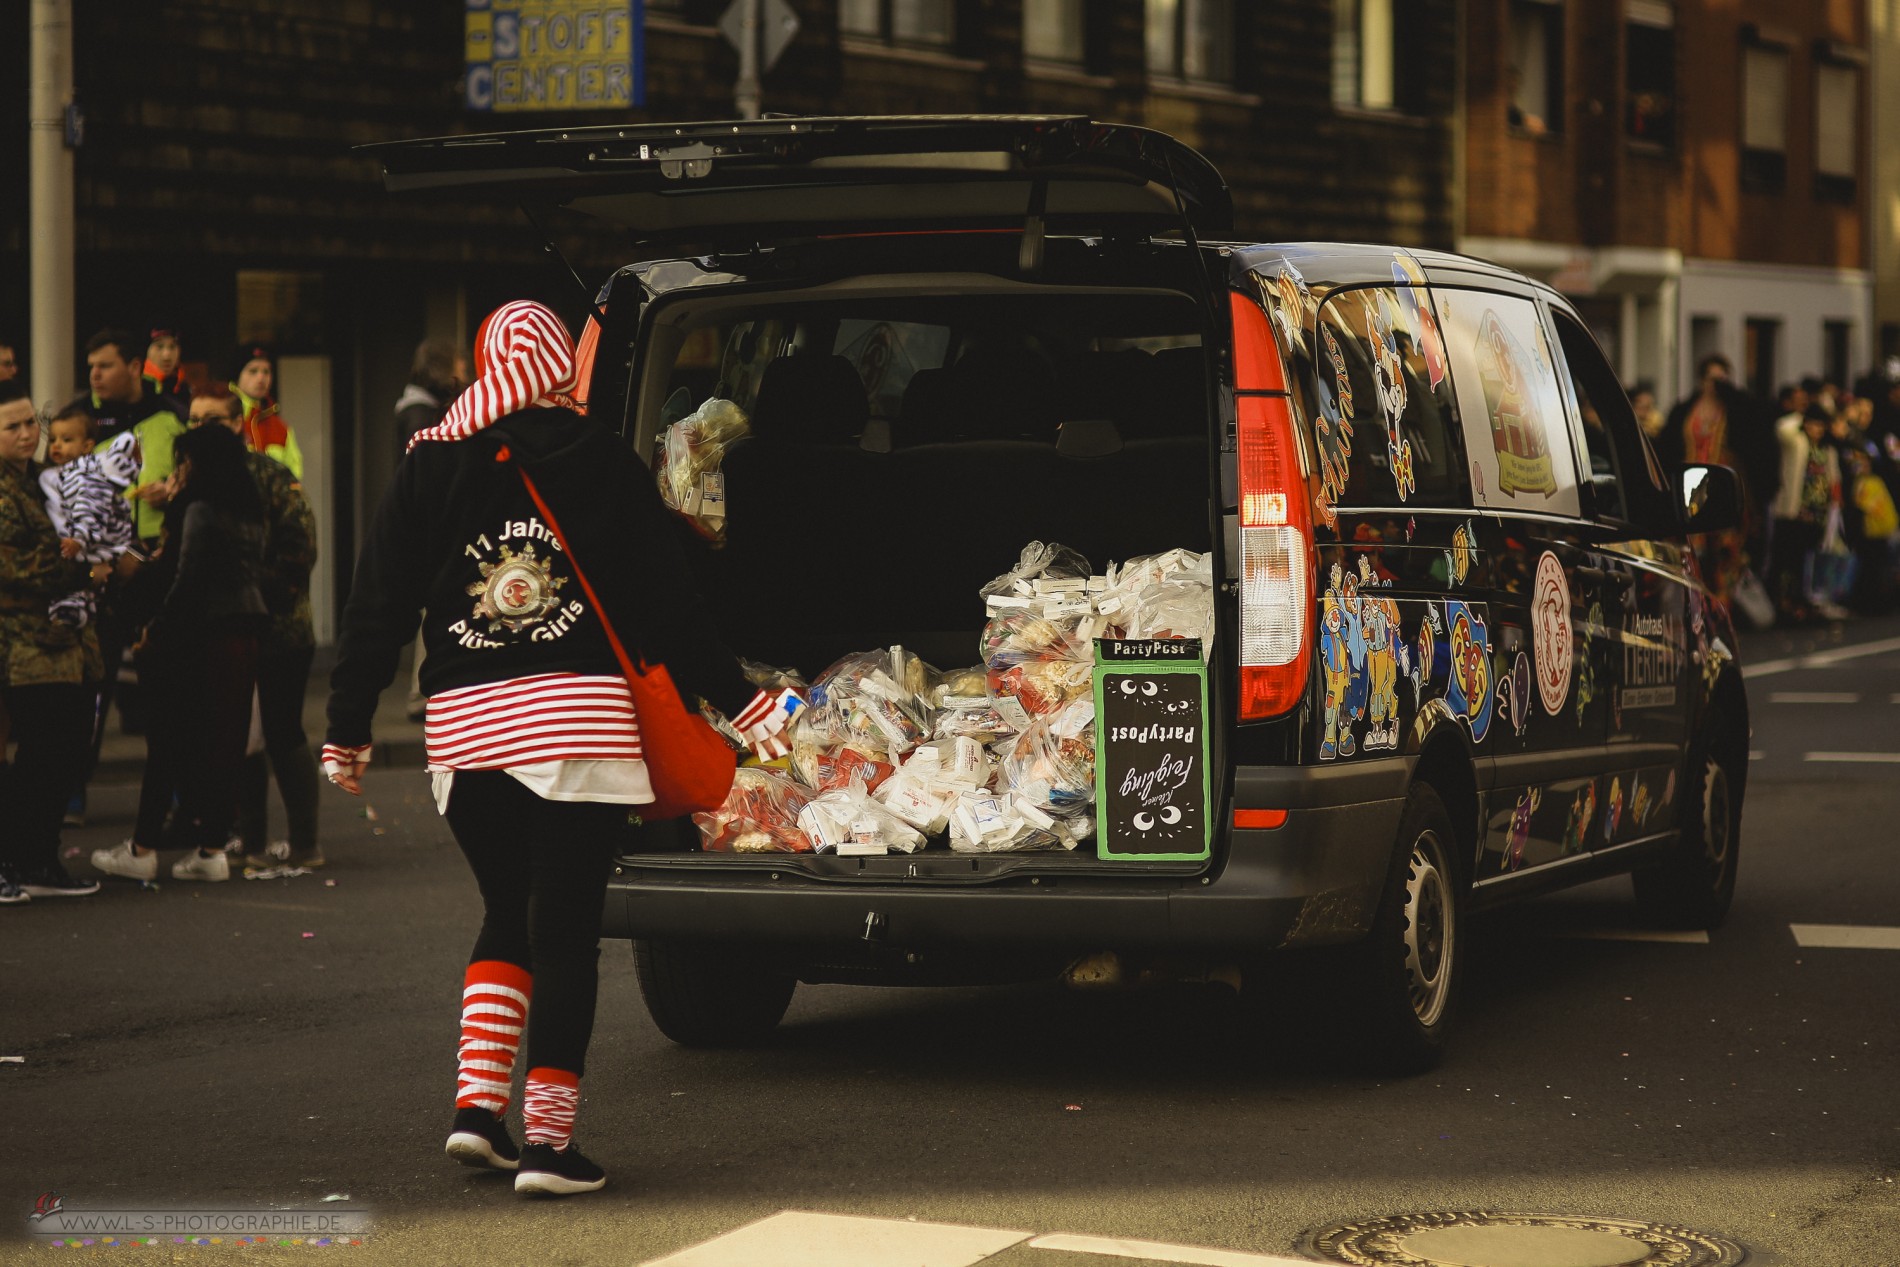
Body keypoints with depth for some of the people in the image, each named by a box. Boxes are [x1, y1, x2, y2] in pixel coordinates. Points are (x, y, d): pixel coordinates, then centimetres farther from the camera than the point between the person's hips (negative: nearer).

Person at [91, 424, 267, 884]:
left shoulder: (200, 511, -11)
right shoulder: (251, 513, 12)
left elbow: (188, 582, -15)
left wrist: (156, 631, -5)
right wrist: (175, 507, 18)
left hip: (203, 636, -7)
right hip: (245, 634, 7)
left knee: (169, 740, -1)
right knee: (225, 739, 8)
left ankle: (143, 848, 3)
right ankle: (211, 845, 7)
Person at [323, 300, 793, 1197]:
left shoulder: (430, 466, 6)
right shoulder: (602, 465, 0)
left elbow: (378, 609, 6)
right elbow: (667, 600, 1)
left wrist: (348, 729, 12)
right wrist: (738, 701, 8)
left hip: (464, 722, 3)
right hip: (579, 717, -3)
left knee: (508, 915, 19)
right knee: (566, 929, 0)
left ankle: (477, 1101, 7)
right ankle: (547, 1138, -2)